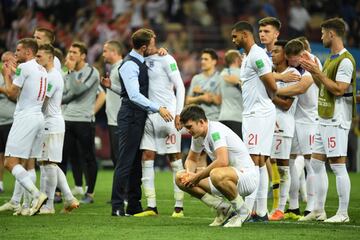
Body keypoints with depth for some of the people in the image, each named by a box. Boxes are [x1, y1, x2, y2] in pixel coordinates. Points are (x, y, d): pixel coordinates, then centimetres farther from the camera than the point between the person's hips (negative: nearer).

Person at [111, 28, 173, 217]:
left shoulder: (141, 61, 12)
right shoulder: (130, 65, -16)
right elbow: (134, 95, -26)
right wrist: (158, 109, -29)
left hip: (140, 116, 10)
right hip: (130, 116, -10)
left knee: (136, 162, 11)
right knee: (125, 162, -9)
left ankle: (134, 205, 15)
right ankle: (117, 207, -8)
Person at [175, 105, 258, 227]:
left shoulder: (216, 130, -22)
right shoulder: (197, 135, 6)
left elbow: (222, 161, -35)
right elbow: (191, 159, 21)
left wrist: (197, 176, -25)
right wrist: (189, 173, -4)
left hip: (247, 174, -9)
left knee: (217, 175, -43)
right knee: (181, 178, 0)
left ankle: (242, 211, -16)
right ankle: (224, 208, 4)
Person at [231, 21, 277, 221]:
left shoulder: (257, 56, -13)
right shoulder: (249, 57, 20)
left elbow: (272, 86, -15)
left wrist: (268, 100, 4)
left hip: (259, 114, -10)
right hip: (253, 114, 10)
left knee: (254, 160, -13)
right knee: (259, 163, 8)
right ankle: (261, 212, 9)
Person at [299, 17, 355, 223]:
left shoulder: (345, 60, -15)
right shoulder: (331, 59, 17)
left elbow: (338, 89, -22)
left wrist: (318, 72, -18)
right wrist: (313, 71, 12)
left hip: (337, 120, -10)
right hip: (324, 119, 10)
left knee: (338, 165, -8)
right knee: (317, 163, 12)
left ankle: (343, 213, -4)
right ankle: (319, 210, 18)